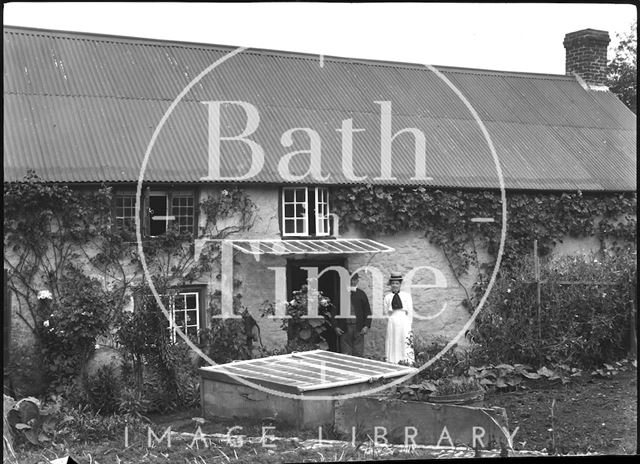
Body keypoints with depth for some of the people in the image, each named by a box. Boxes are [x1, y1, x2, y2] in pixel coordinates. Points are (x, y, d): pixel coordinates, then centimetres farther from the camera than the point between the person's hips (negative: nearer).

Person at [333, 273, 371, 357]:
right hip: (344, 328, 0)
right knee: (345, 354, 0)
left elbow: (367, 311, 8)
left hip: (358, 328, 0)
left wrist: (366, 326, -2)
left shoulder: (361, 294, 8)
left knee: (358, 354, 0)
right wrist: (336, 326, 0)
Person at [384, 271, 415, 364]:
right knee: (392, 345, -2)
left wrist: (408, 325, 2)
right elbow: (385, 313, 11)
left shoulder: (406, 296, 5)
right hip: (392, 323, 1)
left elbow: (410, 313, 6)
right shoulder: (387, 297, 7)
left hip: (404, 323, -1)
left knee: (405, 345, -5)